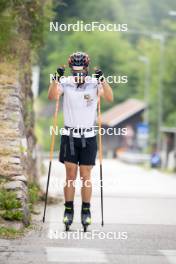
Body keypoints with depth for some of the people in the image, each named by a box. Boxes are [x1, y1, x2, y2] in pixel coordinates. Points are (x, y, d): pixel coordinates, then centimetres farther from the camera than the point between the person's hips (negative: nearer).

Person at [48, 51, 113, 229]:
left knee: (85, 176, 2)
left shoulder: (94, 83, -3)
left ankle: (86, 211, 11)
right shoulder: (66, 83, -2)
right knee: (70, 174, 0)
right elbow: (52, 96, -18)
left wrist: (102, 80, -32)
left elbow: (109, 98, -18)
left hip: (88, 136, 0)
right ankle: (68, 211, 7)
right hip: (69, 135, 0)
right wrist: (57, 78, -31)